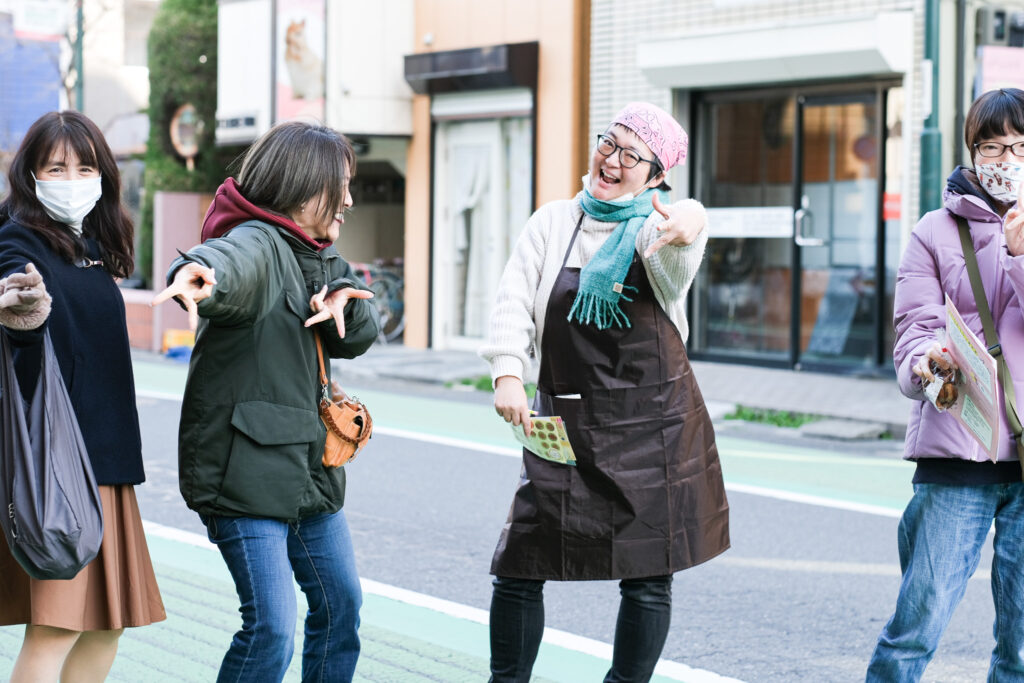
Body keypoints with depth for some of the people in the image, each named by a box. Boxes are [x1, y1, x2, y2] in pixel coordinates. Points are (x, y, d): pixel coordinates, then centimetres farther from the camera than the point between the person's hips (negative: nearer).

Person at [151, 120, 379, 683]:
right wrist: (197, 275, -63)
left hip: (308, 465, 10)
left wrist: (343, 298, -17)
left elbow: (359, 335, 6)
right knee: (271, 629, -14)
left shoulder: (322, 259, 15)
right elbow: (232, 261, -39)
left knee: (341, 604, 20)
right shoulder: (258, 244, -15)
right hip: (246, 469, -10)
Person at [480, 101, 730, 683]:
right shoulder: (554, 224, 9)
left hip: (652, 427, -2)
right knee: (519, 568, -2)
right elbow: (516, 302, 2)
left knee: (648, 578, 4)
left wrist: (688, 229, -50)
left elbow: (675, 264, -26)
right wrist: (508, 374, -16)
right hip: (565, 422, 2)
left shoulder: (658, 226, -1)